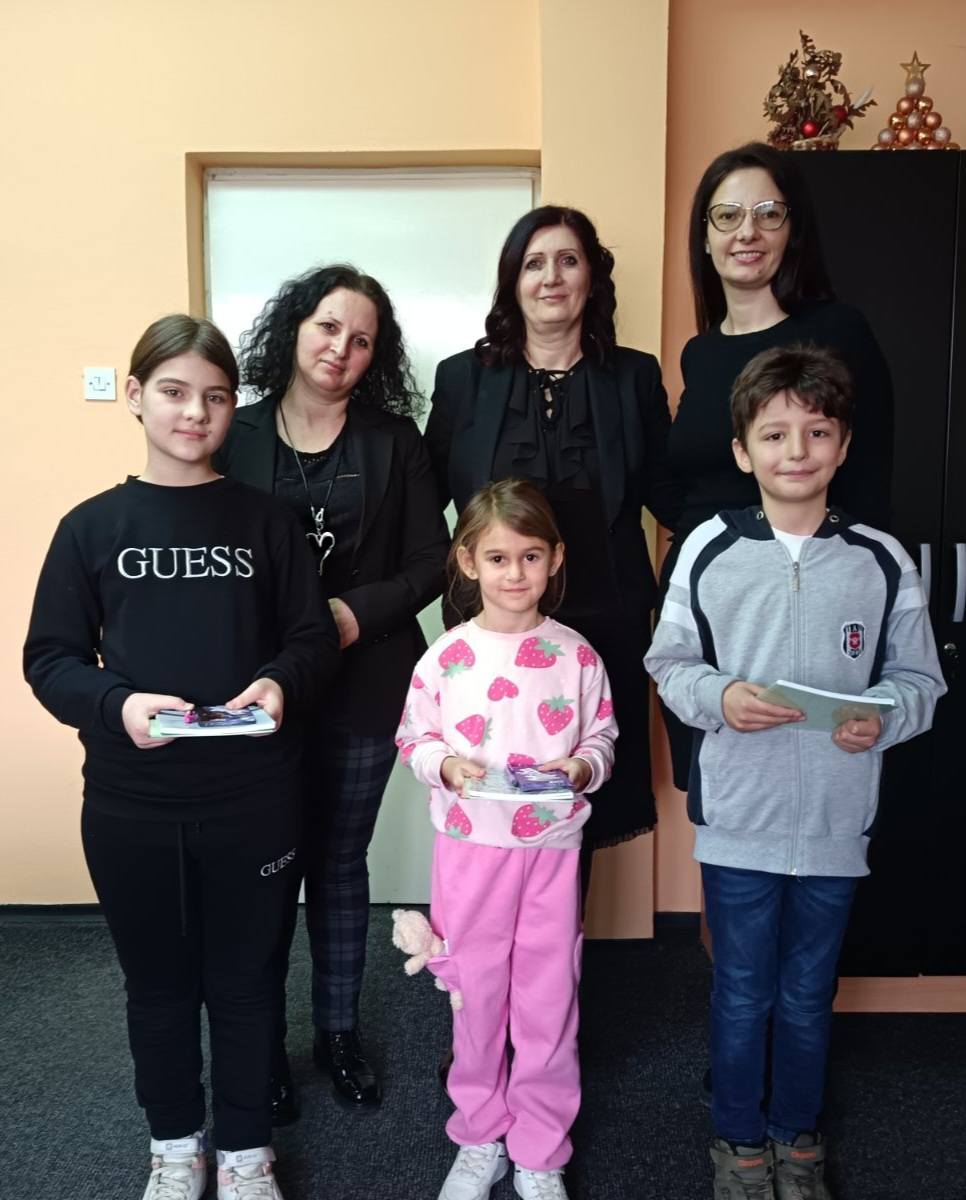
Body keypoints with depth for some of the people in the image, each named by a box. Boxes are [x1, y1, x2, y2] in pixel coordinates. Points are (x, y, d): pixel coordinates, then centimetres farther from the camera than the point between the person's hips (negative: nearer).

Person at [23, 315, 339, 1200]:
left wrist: (280, 683, -19)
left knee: (245, 980, 13)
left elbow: (315, 638, 2)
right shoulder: (91, 527, 0)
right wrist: (116, 704, -19)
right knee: (158, 981, 18)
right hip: (130, 802, 1)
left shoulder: (266, 520, 1)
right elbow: (50, 659, 0)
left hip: (253, 800, 0)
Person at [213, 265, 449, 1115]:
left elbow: (431, 562, -2)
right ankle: (263, 1043, 30)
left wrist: (356, 614, -16)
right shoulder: (235, 435, 0)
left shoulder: (395, 440, 0)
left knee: (341, 863, 15)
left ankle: (339, 1034, 34)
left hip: (364, 688, 1)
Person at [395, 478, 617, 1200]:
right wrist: (446, 765, -16)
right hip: (470, 846, 0)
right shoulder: (446, 657, -4)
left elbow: (604, 734, 6)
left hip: (554, 847, 0)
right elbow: (413, 738, 4)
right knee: (476, 995, 13)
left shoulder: (576, 654, -2)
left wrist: (583, 766, -14)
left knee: (549, 1001, 10)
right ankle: (480, 1140, 35)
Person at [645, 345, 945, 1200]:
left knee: (809, 995, 19)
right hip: (737, 818, -1)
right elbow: (670, 664, 1)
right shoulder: (709, 551, -6)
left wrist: (882, 717, -17)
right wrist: (718, 696, -17)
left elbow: (918, 679, 3)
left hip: (835, 823, 1)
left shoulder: (882, 561, -5)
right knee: (741, 994, 15)